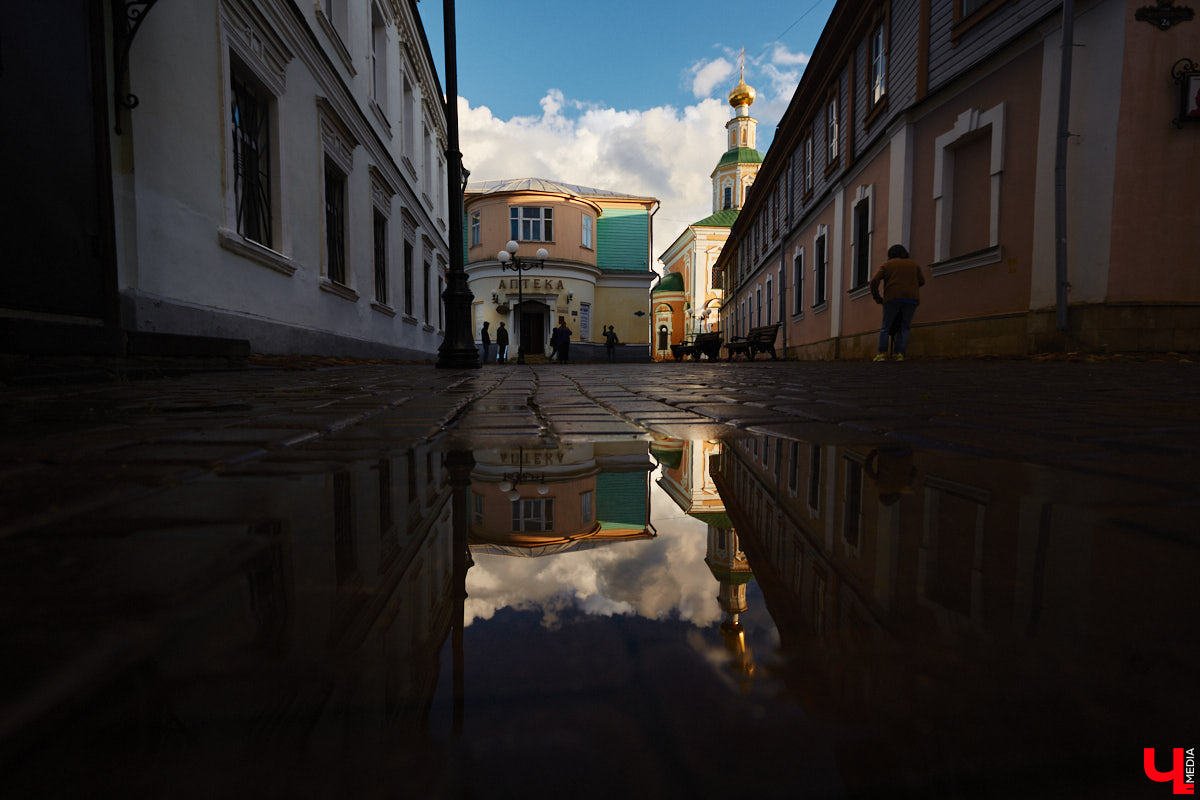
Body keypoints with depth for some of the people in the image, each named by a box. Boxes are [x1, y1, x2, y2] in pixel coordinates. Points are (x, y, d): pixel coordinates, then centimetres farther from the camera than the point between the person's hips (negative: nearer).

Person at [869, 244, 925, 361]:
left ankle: (882, 353, -5)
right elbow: (921, 282, 22)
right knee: (905, 327, 8)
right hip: (911, 299, 2)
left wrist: (877, 298, 7)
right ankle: (899, 353, -5)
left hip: (892, 298, -2)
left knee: (885, 327, 6)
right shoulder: (914, 264, 19)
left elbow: (874, 281, -2)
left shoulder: (886, 264, 11)